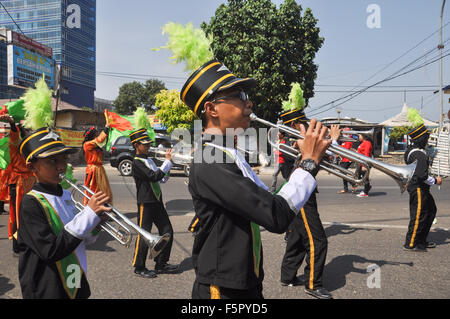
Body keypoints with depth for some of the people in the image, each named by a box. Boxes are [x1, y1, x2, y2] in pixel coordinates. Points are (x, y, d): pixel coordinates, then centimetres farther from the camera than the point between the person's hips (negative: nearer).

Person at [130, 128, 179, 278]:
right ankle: (139, 267, 18)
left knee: (167, 232, 9)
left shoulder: (149, 160, 14)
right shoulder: (137, 163, -13)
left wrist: (170, 161, 3)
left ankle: (161, 264, 22)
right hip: (146, 203, -8)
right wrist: (168, 161, -18)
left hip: (157, 201, 8)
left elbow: (162, 179, 14)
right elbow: (154, 176, -23)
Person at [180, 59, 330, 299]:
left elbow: (268, 202, 12)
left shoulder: (230, 155, 8)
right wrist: (309, 161, -18)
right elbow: (277, 217, -28)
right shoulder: (209, 164, -24)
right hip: (223, 290, -9)